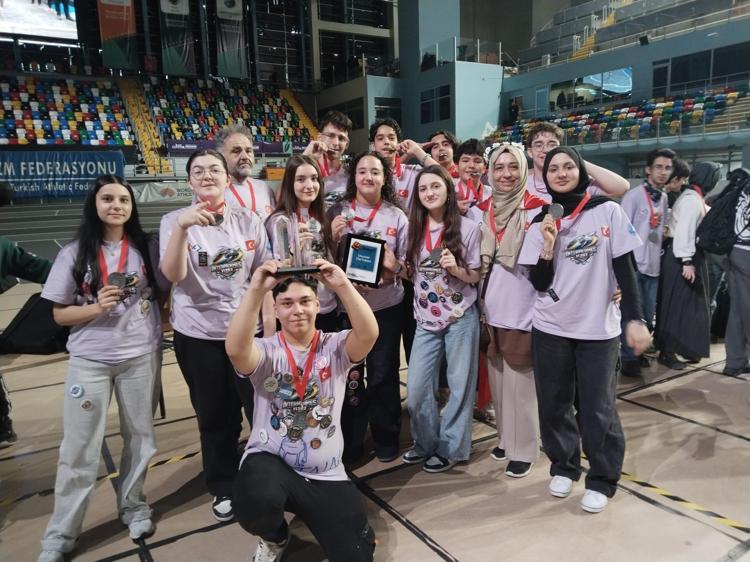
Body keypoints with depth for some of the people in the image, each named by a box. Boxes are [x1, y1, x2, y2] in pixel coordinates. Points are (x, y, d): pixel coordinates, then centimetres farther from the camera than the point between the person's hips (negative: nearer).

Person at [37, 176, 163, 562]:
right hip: (89, 361, -1)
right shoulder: (74, 253, -1)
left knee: (139, 437, 12)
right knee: (78, 449, 4)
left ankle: (133, 506, 33)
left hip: (142, 357, 1)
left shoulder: (144, 247, 2)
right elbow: (59, 314, 0)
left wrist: (159, 325, -7)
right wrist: (97, 308, -17)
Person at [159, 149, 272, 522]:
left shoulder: (248, 221, 0)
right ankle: (223, 488, 34)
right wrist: (182, 228, -35)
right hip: (197, 334, 0)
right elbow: (172, 275, -20)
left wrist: (271, 329, 1)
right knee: (214, 417, 14)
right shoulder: (175, 221, -4)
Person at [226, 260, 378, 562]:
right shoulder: (266, 351, -8)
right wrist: (255, 290, -36)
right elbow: (235, 349, -31)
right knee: (258, 498, -36)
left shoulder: (335, 347, -4)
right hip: (270, 462, -1)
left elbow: (369, 334, -25)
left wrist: (342, 285, -33)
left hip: (326, 475, 2)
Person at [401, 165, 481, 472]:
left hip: (461, 317, -4)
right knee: (415, 389, 7)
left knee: (459, 385, 8)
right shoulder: (414, 229, 4)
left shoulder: (468, 228, -7)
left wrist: (456, 269, -21)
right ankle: (426, 442, 30)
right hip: (426, 319, 4)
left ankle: (450, 448, 26)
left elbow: (476, 276, -2)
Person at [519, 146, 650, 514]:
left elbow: (625, 270, -3)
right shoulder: (540, 223, 3)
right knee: (553, 404, 11)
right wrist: (547, 247, -14)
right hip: (550, 329, 3)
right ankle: (563, 467, 32)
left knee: (597, 409, 4)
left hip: (598, 329, -2)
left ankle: (601, 480, 24)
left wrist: (635, 319, -10)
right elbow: (539, 284, 1)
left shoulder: (608, 212, -3)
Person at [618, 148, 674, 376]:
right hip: (633, 264, -6)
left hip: (653, 264, 7)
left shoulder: (664, 197, 11)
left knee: (648, 314, 12)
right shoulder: (634, 195, -8)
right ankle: (629, 358, 5)